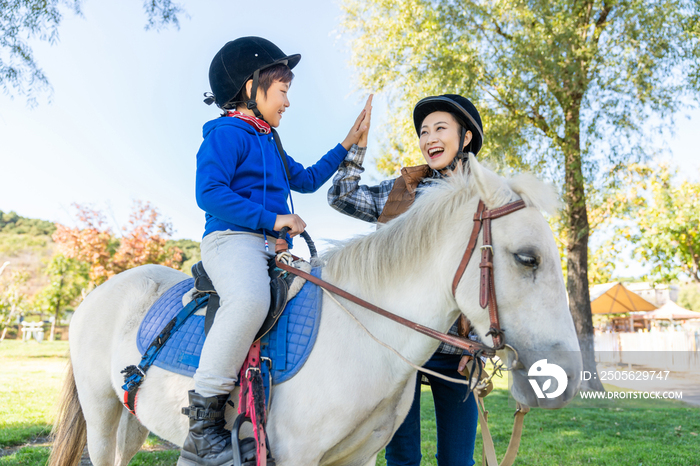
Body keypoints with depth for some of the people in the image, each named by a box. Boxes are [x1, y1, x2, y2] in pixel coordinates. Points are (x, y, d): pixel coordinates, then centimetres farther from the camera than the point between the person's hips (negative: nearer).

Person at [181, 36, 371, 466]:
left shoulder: (270, 143, 27)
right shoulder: (227, 133, -1)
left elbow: (308, 179, 39)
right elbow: (209, 192, -14)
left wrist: (348, 145, 36)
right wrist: (271, 219, -17)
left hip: (273, 248, 10)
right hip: (233, 239, -10)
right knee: (250, 299, -39)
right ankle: (203, 424, -31)